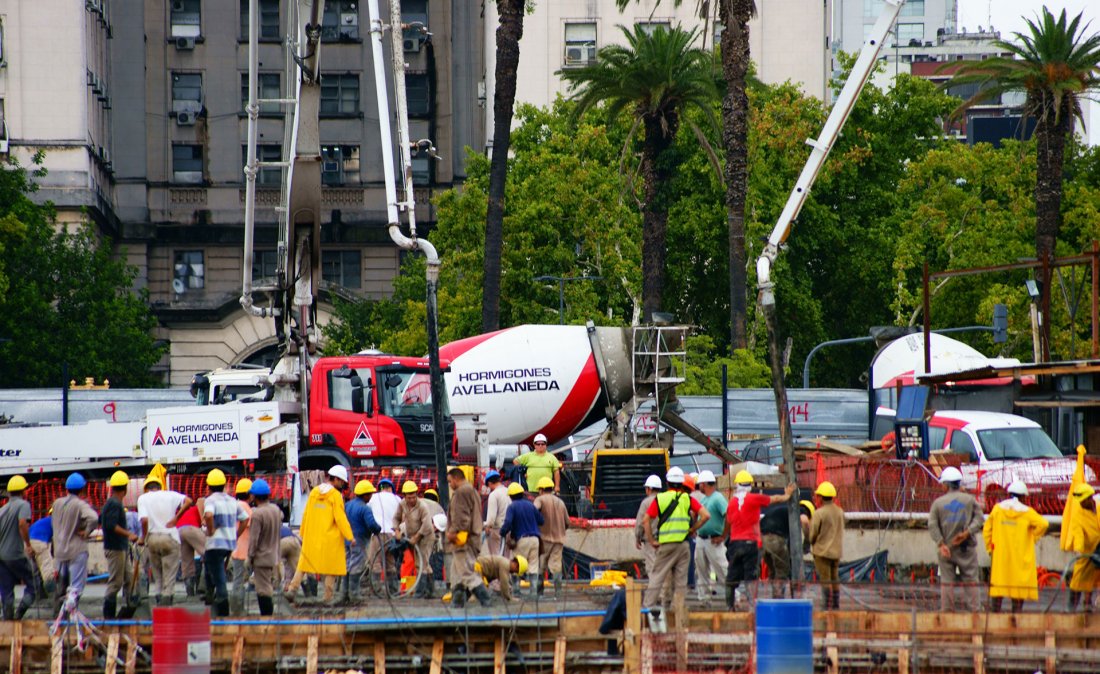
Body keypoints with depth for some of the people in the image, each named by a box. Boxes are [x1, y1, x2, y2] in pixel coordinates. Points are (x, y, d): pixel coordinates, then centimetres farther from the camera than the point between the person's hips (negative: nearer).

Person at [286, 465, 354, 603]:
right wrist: (349, 536, -8)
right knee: (331, 567, 4)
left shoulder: (314, 492, 7)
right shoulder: (336, 495, -9)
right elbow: (340, 518, -13)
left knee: (303, 565, 11)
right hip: (330, 539, -5)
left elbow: (306, 514, 12)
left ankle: (292, 588, -1)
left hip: (312, 537, 5)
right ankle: (328, 597, 3)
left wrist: (303, 534, 21)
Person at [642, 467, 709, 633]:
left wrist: (651, 541, 3)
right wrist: (693, 529, 6)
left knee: (657, 576, 1)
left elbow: (646, 521, -3)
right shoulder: (687, 499, 2)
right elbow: (706, 515, -5)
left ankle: (649, 605, -8)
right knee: (681, 580, 6)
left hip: (665, 545, -1)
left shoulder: (660, 499, 2)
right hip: (683, 544, 1)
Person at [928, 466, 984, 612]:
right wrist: (967, 532, -14)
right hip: (966, 547, 0)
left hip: (946, 548, 0)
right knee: (970, 580, 3)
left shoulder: (938, 503, 2)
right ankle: (972, 608, -2)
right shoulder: (970, 500, 3)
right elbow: (980, 519, -7)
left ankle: (947, 609, 3)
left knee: (947, 581, 5)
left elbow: (932, 526, -7)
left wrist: (941, 544, -12)